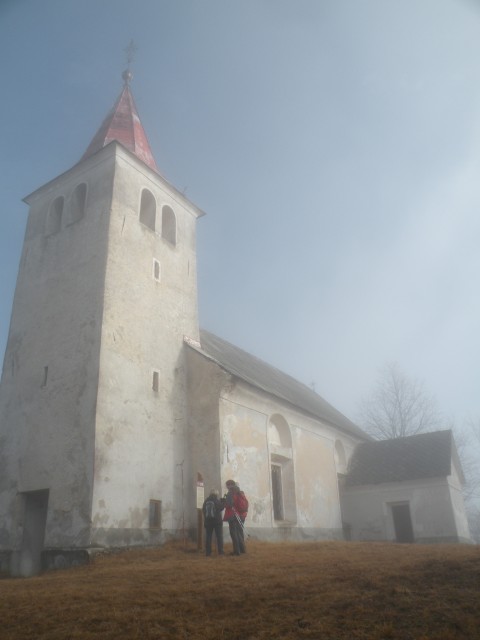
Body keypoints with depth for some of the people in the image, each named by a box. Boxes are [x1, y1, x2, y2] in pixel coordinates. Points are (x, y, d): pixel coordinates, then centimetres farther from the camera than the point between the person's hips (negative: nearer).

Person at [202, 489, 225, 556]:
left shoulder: (206, 501, 7)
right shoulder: (217, 500, -9)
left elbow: (203, 510, 11)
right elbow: (220, 508, -15)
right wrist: (223, 503, -1)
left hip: (208, 521, 4)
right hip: (217, 521, -4)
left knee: (208, 537, 8)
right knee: (219, 536, 3)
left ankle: (208, 552, 5)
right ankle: (220, 551, -1)